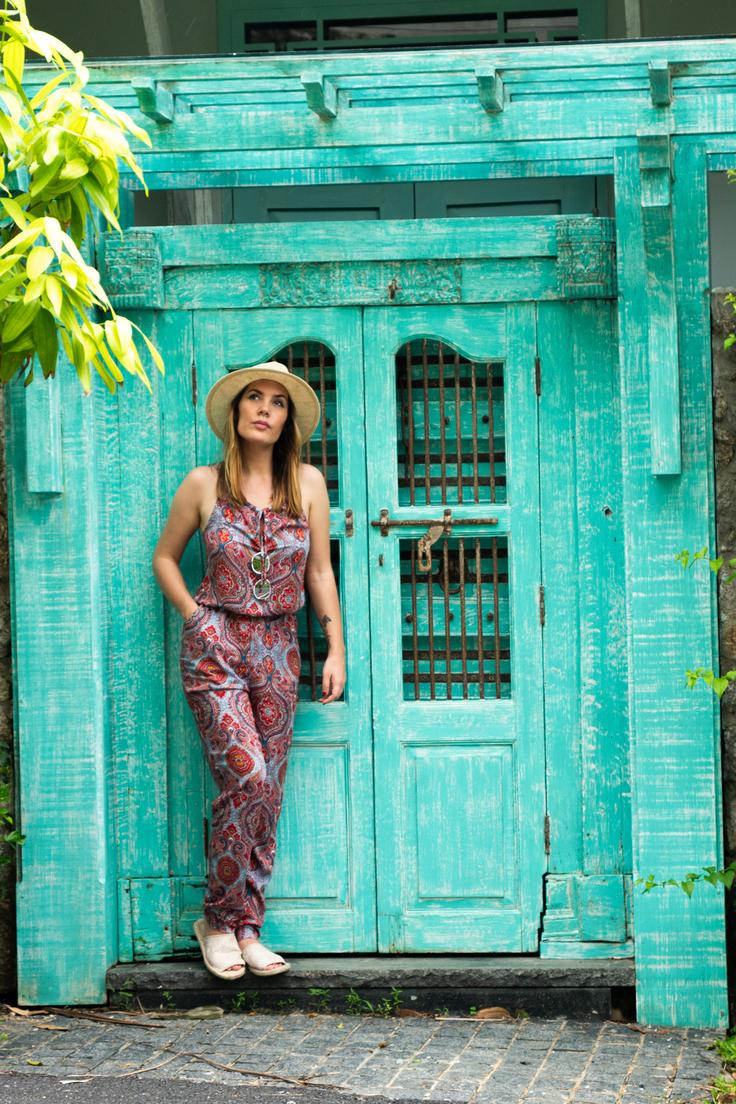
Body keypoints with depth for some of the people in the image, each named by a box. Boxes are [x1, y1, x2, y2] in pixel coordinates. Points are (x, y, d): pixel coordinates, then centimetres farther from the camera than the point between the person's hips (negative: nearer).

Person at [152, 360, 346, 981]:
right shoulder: (205, 484, -1)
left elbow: (320, 572, 10)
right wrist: (195, 617, 0)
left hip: (278, 650, 3)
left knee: (267, 792, 2)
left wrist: (337, 650, 6)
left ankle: (245, 929, 11)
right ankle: (221, 919, -1)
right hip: (215, 647, -3)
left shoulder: (307, 483, 5)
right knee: (248, 778, -16)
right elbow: (165, 557, 11)